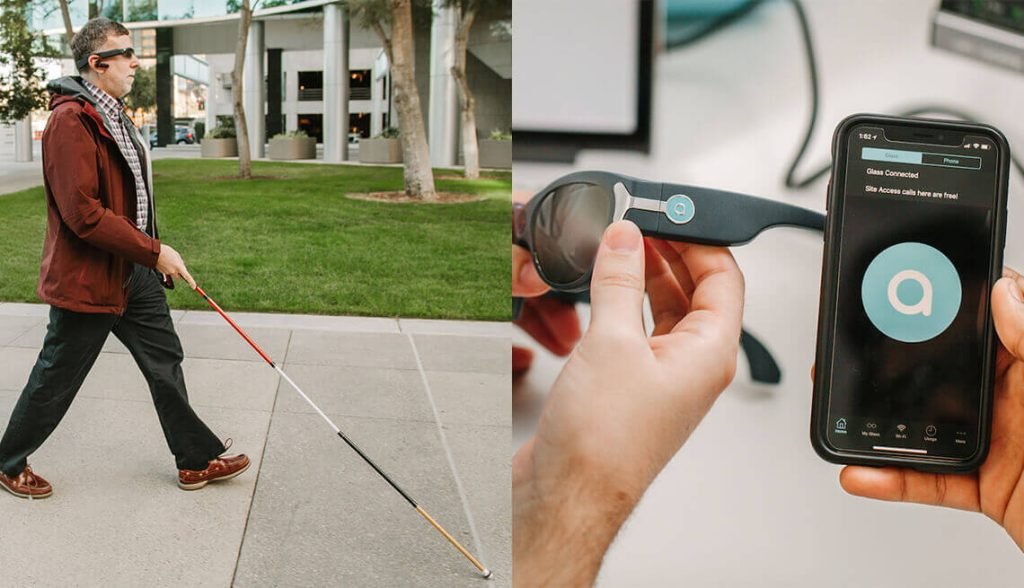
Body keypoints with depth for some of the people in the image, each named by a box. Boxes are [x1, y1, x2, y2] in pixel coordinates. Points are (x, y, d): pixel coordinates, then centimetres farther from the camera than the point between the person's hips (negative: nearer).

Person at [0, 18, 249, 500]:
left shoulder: (113, 114, 12)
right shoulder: (71, 119, -21)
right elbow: (83, 214, -26)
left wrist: (155, 254, 19)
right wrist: (154, 252, -22)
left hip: (134, 272, 9)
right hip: (87, 278, -9)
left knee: (165, 360, 13)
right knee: (56, 380, 7)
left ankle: (196, 460, 24)